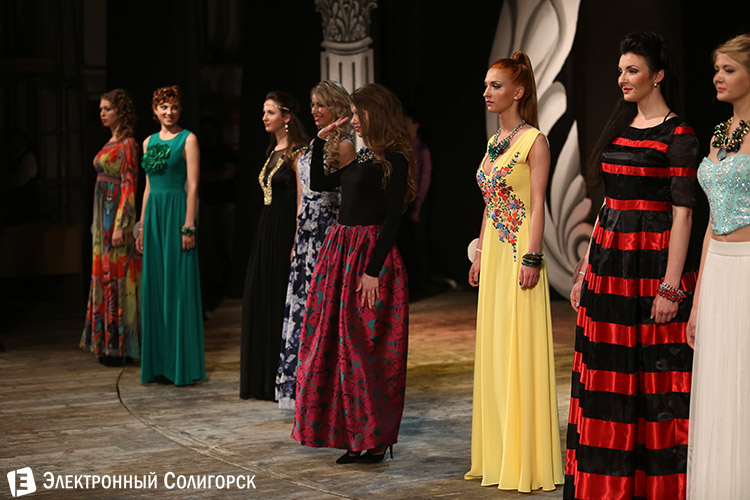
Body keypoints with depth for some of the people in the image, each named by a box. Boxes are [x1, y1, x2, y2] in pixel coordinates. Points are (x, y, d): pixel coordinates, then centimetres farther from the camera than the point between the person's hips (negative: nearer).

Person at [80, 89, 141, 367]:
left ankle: (121, 346, 0)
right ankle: (109, 344, 17)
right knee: (105, 275, 10)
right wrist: (97, 222, 18)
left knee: (117, 275, -5)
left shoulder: (127, 144, -12)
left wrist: (120, 226, -21)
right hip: (103, 215, 9)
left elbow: (129, 186, -17)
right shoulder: (111, 143, 16)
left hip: (117, 214, -9)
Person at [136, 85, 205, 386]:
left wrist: (188, 226, -16)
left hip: (177, 213, -6)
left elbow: (193, 186, -9)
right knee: (154, 286, 7)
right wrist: (142, 226, 14)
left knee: (178, 285, -5)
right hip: (153, 214, 6)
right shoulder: (149, 142, 15)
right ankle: (158, 364, 14)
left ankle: (183, 364, 0)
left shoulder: (188, 140, -3)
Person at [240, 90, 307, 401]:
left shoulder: (297, 152, -11)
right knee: (260, 301, 10)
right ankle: (263, 380, 19)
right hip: (266, 232, 9)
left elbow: (302, 201, -16)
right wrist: (266, 234, 15)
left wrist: (297, 244, -21)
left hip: (286, 232, -9)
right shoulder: (273, 151, 15)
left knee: (283, 302, -4)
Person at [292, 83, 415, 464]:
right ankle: (355, 435, 19)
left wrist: (373, 270, -21)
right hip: (341, 249, 9)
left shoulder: (393, 160, -10)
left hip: (370, 253, -9)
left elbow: (392, 218, -16)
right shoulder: (362, 157, 15)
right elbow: (318, 184, 24)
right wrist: (321, 141, 16)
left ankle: (375, 440, 5)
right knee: (336, 342, 10)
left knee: (365, 347, -5)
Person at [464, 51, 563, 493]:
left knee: (520, 350, -6)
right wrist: (480, 255, 16)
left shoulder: (534, 141, -8)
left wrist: (532, 258, -19)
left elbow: (537, 205, -13)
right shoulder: (494, 142, 15)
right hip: (494, 253, 8)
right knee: (494, 350, 10)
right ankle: (497, 455, 18)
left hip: (520, 252, -8)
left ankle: (526, 460, 1)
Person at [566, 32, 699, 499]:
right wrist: (585, 269, 14)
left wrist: (670, 286, -18)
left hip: (652, 263, -7)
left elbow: (682, 214, -13)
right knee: (606, 374, 9)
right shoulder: (620, 127, 14)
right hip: (609, 263, 7)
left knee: (656, 375, -1)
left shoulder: (678, 136, -8)